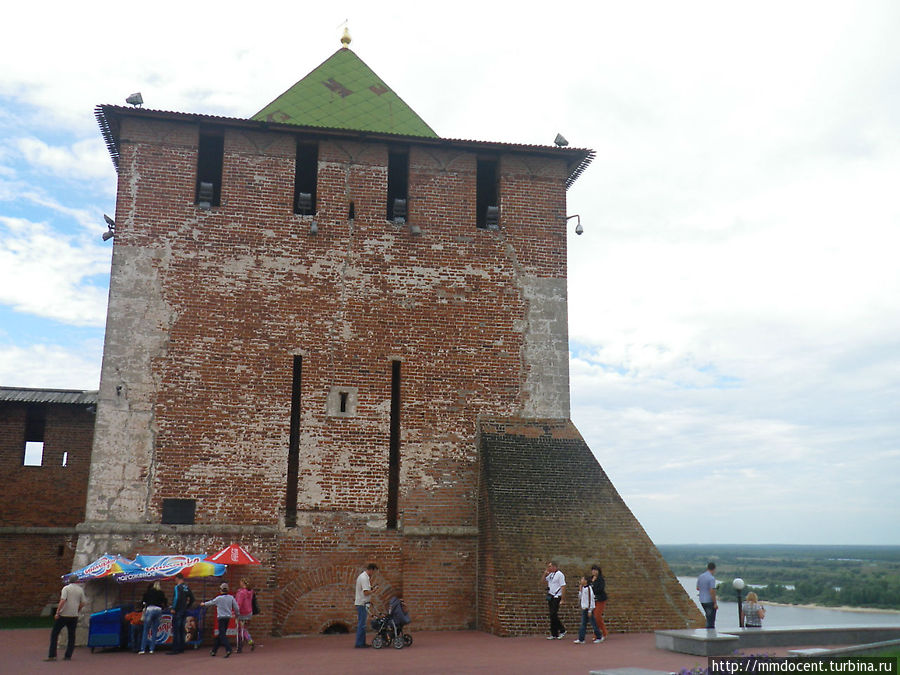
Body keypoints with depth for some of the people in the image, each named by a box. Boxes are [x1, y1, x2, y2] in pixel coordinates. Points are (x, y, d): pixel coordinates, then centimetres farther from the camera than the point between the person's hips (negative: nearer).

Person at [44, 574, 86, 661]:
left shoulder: (66, 588, -4)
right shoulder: (80, 590, 7)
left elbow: (63, 600, -17)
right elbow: (83, 603, 8)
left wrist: (57, 612, -13)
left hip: (63, 614, -3)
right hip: (74, 616, 3)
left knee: (54, 634, 5)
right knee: (71, 636, 10)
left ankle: (52, 655, 0)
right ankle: (68, 656, 7)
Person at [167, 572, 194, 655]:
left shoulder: (177, 587, -11)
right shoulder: (186, 587, 12)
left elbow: (177, 598, -22)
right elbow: (192, 599, 15)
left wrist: (173, 609, -15)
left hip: (177, 611, -8)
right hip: (184, 611, 8)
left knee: (175, 630, -6)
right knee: (181, 630, 14)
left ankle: (175, 649, -9)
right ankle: (181, 648, 17)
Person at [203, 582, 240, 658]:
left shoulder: (219, 598, -9)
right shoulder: (231, 597, 1)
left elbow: (211, 602, 8)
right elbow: (236, 607, 1)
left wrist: (204, 604, 28)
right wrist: (237, 614, 20)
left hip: (221, 618, -5)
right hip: (228, 617, 5)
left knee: (222, 634, -8)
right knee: (220, 634, 15)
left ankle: (228, 649, -25)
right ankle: (214, 651, 24)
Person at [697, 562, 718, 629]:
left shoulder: (700, 576, 5)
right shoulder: (712, 578, -18)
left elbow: (697, 588, 15)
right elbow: (712, 592, -22)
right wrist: (715, 603, -15)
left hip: (702, 601, 7)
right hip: (710, 601, -7)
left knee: (709, 617, 23)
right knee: (711, 619, 1)